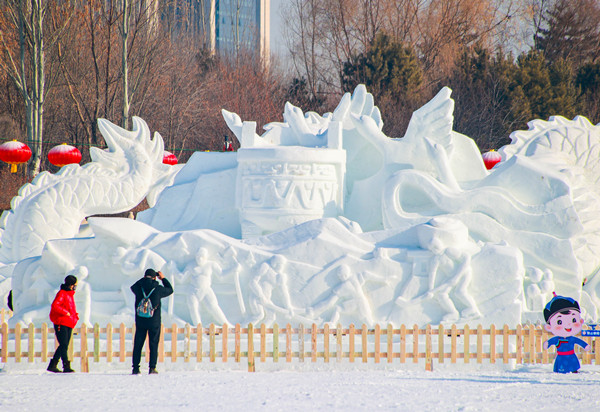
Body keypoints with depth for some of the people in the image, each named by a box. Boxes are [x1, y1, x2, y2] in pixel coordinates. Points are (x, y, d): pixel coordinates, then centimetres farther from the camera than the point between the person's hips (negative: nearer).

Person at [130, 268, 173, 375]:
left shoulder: (138, 287, -6)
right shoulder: (158, 289, -10)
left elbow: (133, 287, 20)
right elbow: (170, 290, 9)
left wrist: (145, 278, 22)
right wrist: (163, 278, 19)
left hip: (140, 321, 2)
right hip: (154, 322, -2)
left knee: (137, 345, 8)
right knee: (153, 345, 6)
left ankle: (136, 368, 4)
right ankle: (152, 368, 1)